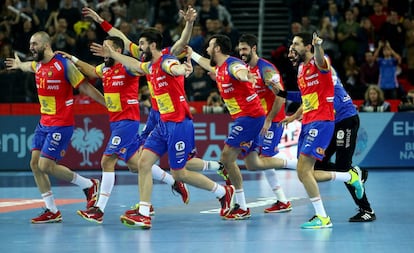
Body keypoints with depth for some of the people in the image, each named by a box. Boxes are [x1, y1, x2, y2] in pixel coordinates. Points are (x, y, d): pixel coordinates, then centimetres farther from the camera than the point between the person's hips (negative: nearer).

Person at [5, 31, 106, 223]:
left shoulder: (64, 65, -16)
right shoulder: (38, 65, 8)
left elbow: (86, 88, -12)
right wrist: (19, 65, 57)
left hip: (61, 124, -8)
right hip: (44, 122, 8)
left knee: (46, 166, -13)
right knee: (35, 164, 2)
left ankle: (89, 185, 7)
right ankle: (52, 211, 10)